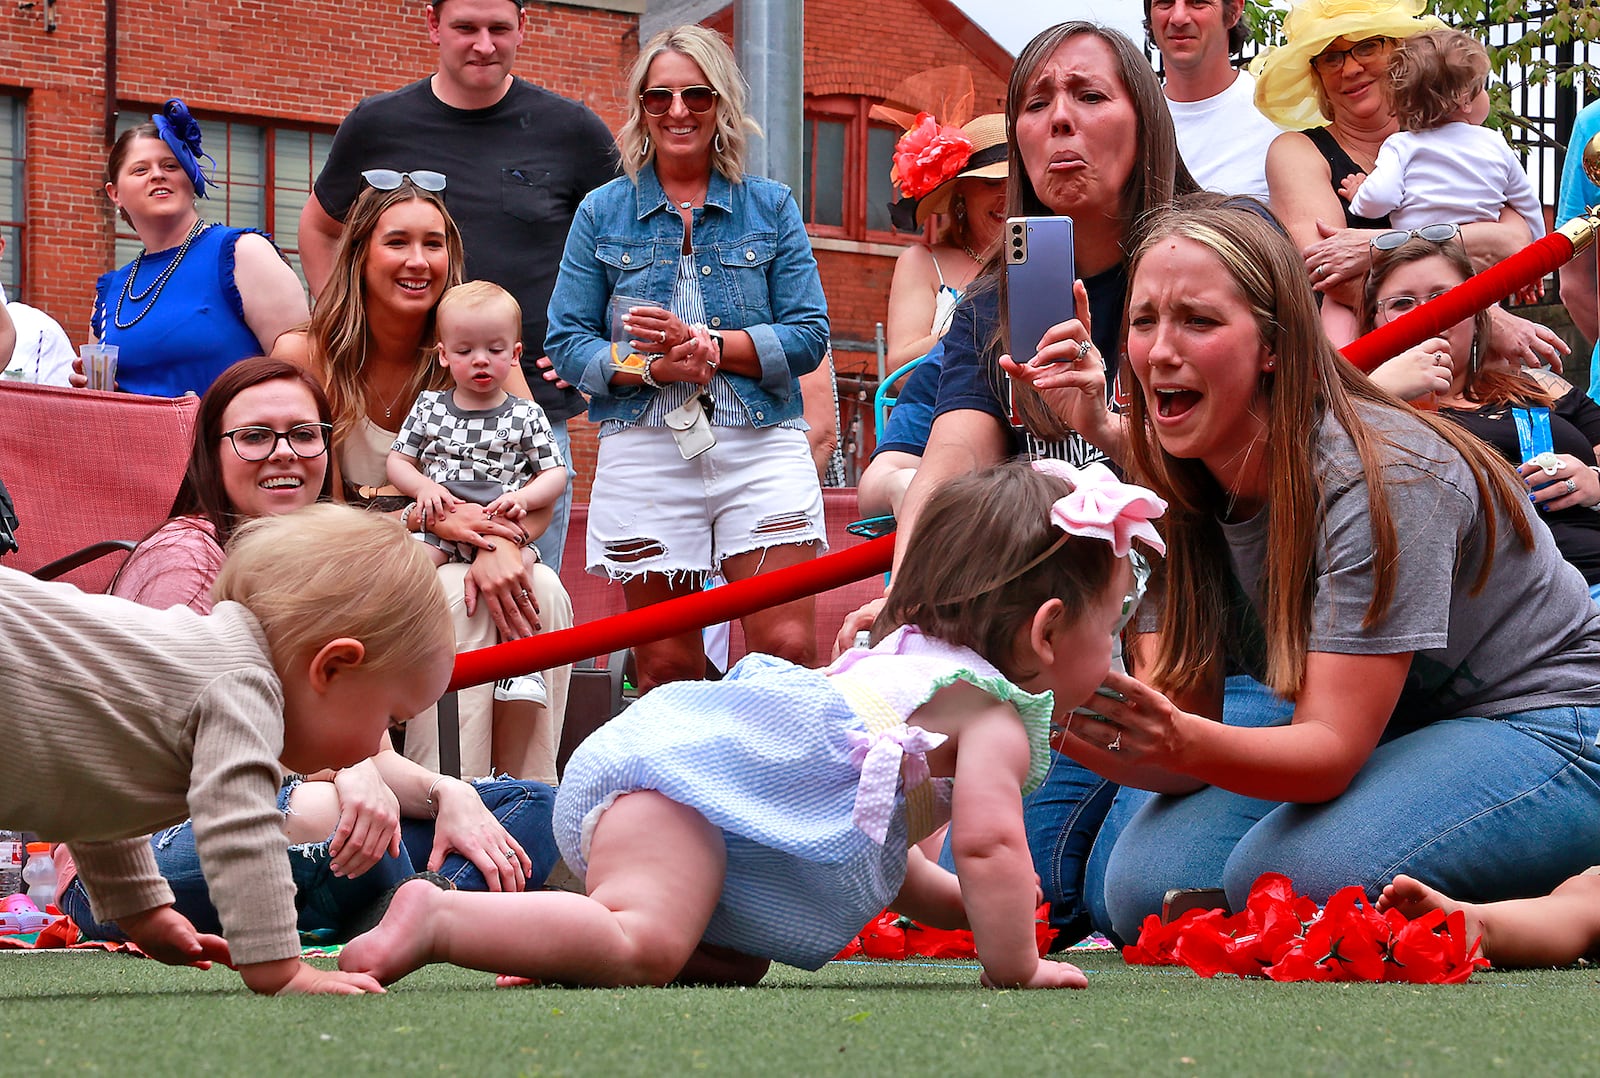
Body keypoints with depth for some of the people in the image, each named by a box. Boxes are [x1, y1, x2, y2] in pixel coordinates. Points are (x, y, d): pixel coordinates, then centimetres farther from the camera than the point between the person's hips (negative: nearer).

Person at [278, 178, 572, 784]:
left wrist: (502, 543, -32)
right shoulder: (306, 357, -8)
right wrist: (426, 516, -25)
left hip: (455, 564, 3)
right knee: (457, 598, -33)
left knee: (542, 592, -28)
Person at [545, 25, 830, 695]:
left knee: (789, 651, -12)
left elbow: (808, 336, 1)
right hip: (645, 455, 1)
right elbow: (567, 344, 4)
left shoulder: (771, 208, 9)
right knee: (665, 671, 2)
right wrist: (656, 367, -14)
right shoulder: (603, 213, 9)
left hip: (760, 446, 0)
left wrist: (705, 344, -13)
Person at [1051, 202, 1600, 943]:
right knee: (1146, 887, -15)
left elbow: (1334, 750, -30)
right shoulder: (1176, 498, -5)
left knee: (1286, 875, -32)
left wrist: (1184, 743, -50)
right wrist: (1088, 735, -32)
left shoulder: (1380, 479, -25)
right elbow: (1184, 735, -9)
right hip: (1368, 738, 7)